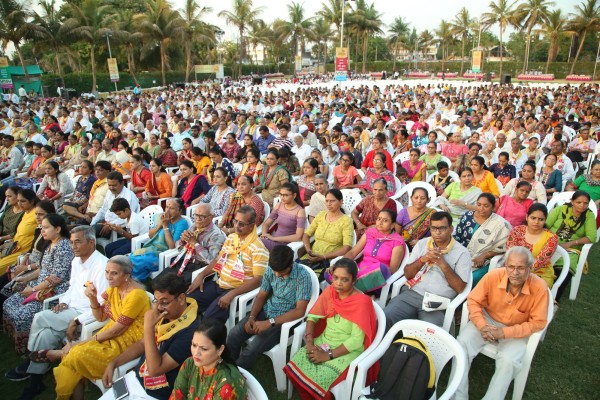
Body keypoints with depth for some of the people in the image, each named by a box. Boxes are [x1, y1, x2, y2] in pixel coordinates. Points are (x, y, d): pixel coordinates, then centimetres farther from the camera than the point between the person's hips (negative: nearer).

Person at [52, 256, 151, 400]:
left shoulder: (136, 295, -23)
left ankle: (62, 353, 9)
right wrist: (93, 298, -6)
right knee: (75, 354, -12)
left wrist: (89, 340, -10)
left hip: (128, 342, -7)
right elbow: (101, 317, 10)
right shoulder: (113, 288, 3)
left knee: (78, 355, -19)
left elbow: (118, 329, -18)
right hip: (112, 335, 7)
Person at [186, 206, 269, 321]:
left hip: (237, 290, -7)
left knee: (210, 317, -25)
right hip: (219, 284, 7)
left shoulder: (257, 248, -17)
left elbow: (258, 279, -22)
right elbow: (218, 259, 19)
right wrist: (201, 275, 4)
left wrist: (232, 294, -28)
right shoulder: (231, 237, 7)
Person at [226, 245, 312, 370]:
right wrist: (251, 317, -13)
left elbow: (300, 311, -25)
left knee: (252, 349, -23)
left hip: (285, 320, -5)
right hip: (266, 311, 6)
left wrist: (269, 323, -27)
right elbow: (261, 296, 5)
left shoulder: (302, 276, -23)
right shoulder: (270, 270, -6)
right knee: (233, 336, -10)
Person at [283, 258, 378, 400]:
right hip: (324, 342, 5)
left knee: (319, 378, -26)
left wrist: (329, 355, -22)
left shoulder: (362, 302, -19)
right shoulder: (329, 291, -3)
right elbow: (312, 316, 3)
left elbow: (356, 340, -20)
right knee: (294, 365, -15)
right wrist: (309, 343, -12)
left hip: (348, 350, -5)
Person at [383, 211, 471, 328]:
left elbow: (460, 288, -3)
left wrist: (443, 264, -12)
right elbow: (407, 274, 10)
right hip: (411, 294, 3)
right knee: (382, 319, -19)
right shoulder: (422, 243, 12)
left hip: (437, 303, -3)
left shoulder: (462, 253, 2)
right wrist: (422, 259, -7)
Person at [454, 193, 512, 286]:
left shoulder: (501, 224, -4)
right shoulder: (468, 216, 7)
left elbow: (502, 248, -4)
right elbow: (456, 237, 10)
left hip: (482, 264, -3)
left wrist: (484, 255, -15)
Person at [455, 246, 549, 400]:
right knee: (462, 343, -20)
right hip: (488, 320, 1)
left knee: (508, 361, -28)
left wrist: (505, 332, -24)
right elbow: (473, 300, -9)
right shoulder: (493, 276, -21)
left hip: (517, 330, -1)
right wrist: (482, 325, -24)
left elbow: (538, 322, -16)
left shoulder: (539, 288, -23)